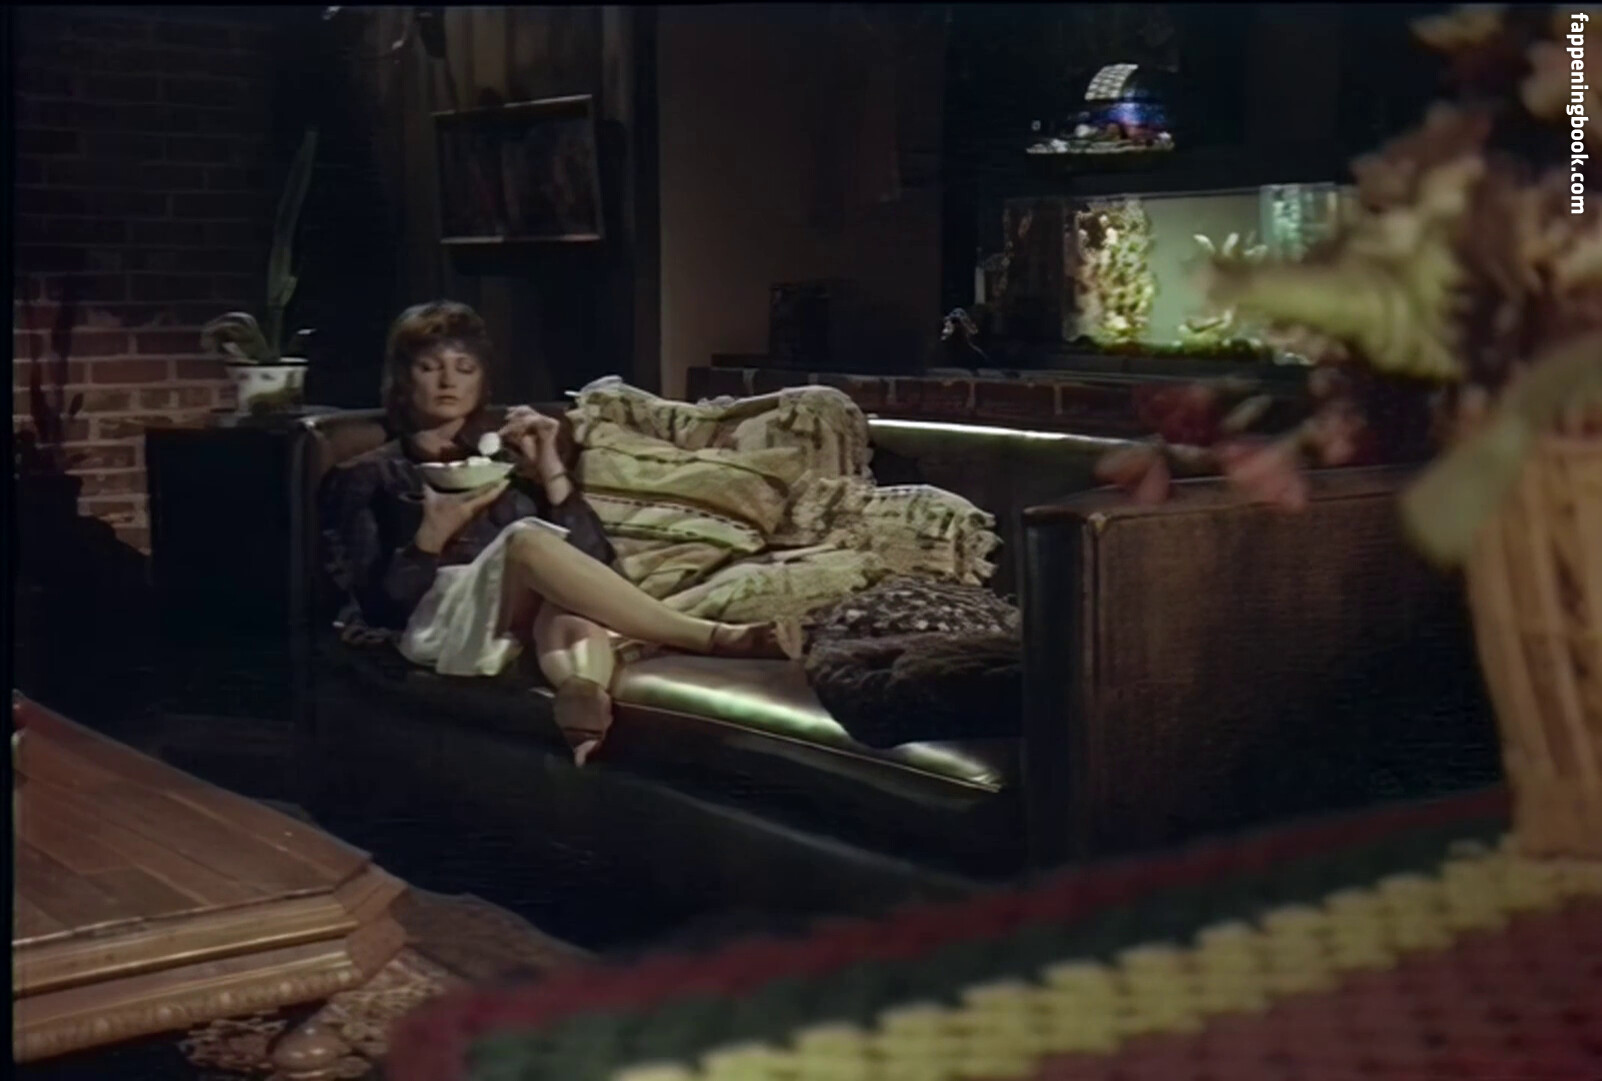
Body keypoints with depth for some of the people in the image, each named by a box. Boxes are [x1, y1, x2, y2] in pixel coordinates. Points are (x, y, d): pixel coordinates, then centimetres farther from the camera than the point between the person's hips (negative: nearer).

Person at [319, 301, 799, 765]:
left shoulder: (504, 455, 25)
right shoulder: (365, 478, 17)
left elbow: (593, 560, 12)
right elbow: (377, 606, 3)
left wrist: (552, 470, 1)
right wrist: (434, 533, -11)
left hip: (539, 618, 3)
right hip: (440, 626, -3)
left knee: (569, 594, -36)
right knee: (526, 539, -34)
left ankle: (583, 698, -68)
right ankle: (714, 638, -40)